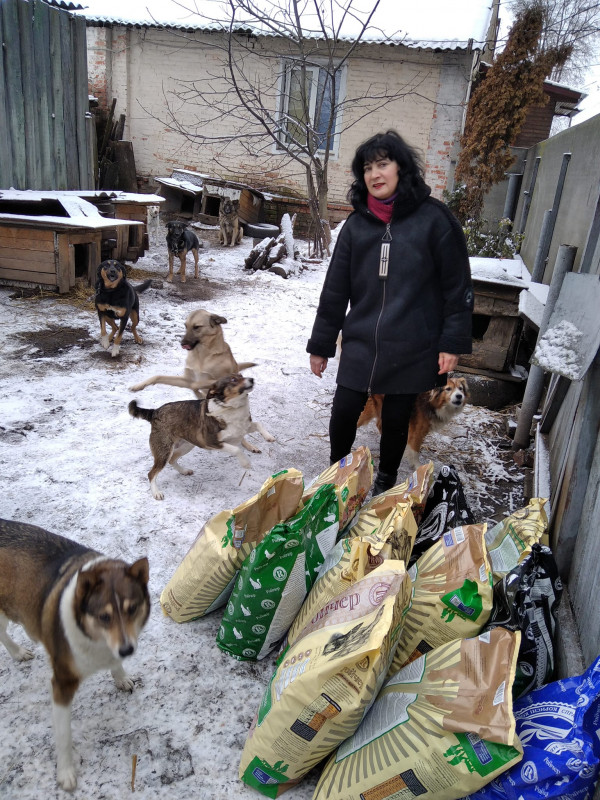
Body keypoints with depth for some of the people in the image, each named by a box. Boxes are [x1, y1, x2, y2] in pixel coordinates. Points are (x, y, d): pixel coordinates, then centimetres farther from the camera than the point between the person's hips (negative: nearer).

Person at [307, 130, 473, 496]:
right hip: (360, 345, 3)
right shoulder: (357, 224, 5)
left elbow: (458, 285, -3)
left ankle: (386, 483, 36)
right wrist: (321, 344, 8)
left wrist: (453, 342, -7)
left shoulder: (433, 218, -5)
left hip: (412, 349, -2)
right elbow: (335, 289, 7)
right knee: (343, 414, 4)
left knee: (396, 420, 12)